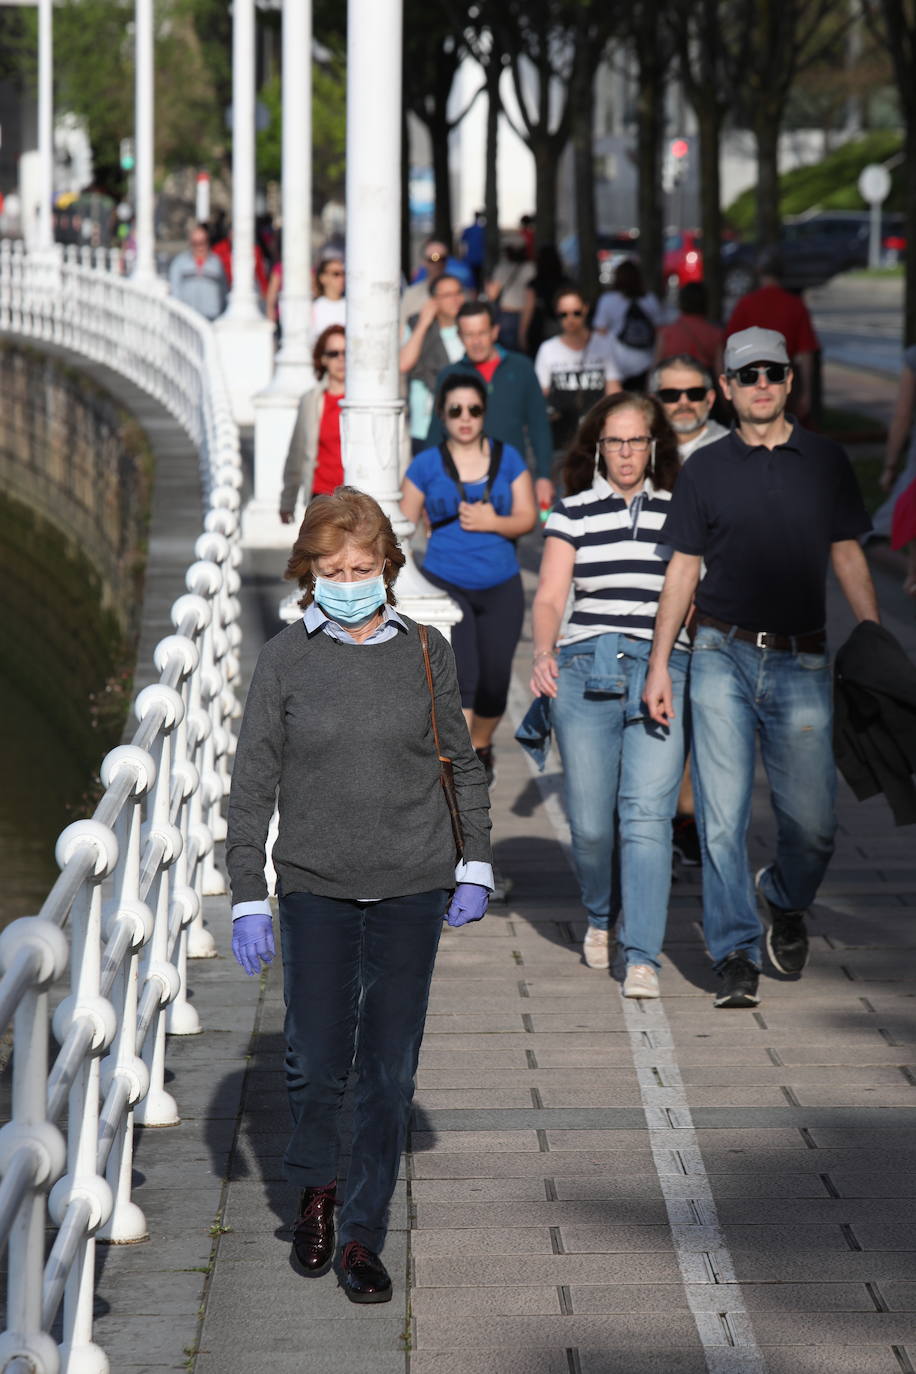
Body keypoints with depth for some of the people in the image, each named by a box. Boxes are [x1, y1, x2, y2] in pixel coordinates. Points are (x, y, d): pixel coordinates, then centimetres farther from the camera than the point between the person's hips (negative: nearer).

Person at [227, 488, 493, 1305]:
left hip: (412, 887, 1)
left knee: (389, 1068, 1)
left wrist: (476, 865, 8)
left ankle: (363, 1238, 11)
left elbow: (463, 764, 12)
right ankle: (314, 1191, 30)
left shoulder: (425, 653, 2)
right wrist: (247, 898, -4)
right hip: (315, 886, -1)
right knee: (317, 1062, 1)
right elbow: (252, 784, 0)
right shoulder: (286, 661, -2)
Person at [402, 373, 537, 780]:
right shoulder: (426, 465, 2)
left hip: (501, 587, 2)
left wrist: (493, 522, -14)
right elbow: (405, 525, 6)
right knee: (460, 674, -16)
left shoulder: (507, 458, 6)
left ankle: (480, 745, 34)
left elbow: (527, 517, 4)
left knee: (494, 681, 5)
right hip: (445, 584, -2)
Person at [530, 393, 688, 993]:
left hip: (662, 671, 0)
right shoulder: (573, 512, 10)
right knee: (590, 823, 0)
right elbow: (550, 596, 3)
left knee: (647, 814, -13)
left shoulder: (679, 511, 12)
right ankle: (600, 916, 31)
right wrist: (544, 653, -16)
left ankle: (642, 956, -14)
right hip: (584, 668, 0)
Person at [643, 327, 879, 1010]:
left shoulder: (826, 461, 7)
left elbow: (848, 557, 11)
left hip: (801, 663, 0)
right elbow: (683, 569, 8)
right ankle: (737, 953, 4)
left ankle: (786, 900, 31)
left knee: (812, 820, 0)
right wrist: (659, 664, 3)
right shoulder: (706, 468, 6)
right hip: (722, 658, 0)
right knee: (723, 818, -5)